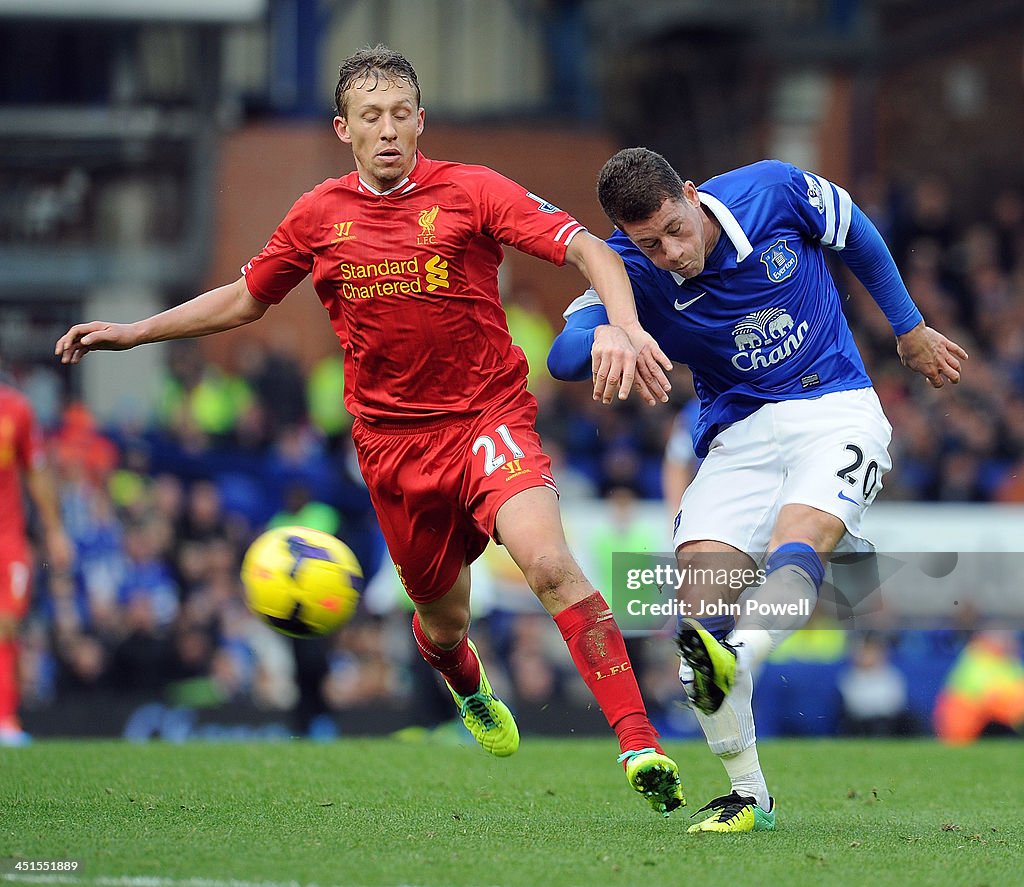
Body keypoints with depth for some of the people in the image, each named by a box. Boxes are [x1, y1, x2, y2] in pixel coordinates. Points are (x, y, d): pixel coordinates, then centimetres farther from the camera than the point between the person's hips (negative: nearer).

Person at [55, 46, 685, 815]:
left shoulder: (472, 191, -7)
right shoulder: (320, 216, 4)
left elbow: (588, 251, -15)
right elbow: (245, 299, 21)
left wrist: (627, 329, -33)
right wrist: (132, 333, 18)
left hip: (488, 415, -3)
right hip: (393, 439, 3)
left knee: (547, 560, -28)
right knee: (443, 620, 12)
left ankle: (641, 746, -29)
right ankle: (470, 688, 52)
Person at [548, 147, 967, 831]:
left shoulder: (774, 191, -12)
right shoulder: (634, 272, -11)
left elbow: (857, 238, 9)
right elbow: (564, 356, -25)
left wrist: (911, 329, 21)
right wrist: (603, 337, -49)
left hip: (837, 409, -2)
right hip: (738, 434, 2)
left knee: (798, 543, -31)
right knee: (699, 585, -17)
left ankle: (732, 660, -60)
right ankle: (750, 796, -9)